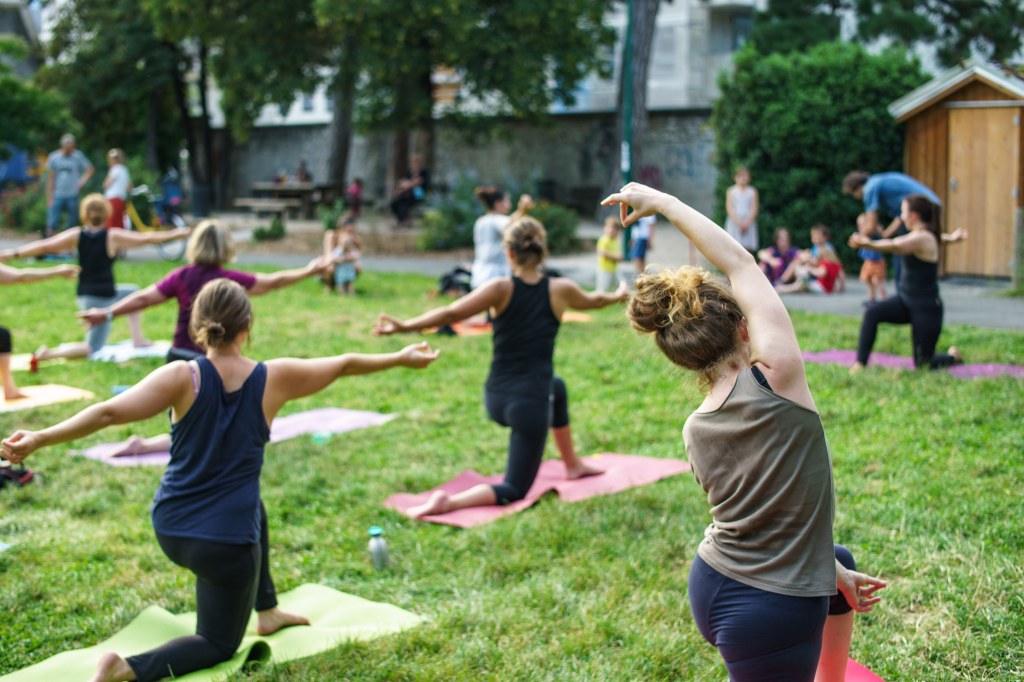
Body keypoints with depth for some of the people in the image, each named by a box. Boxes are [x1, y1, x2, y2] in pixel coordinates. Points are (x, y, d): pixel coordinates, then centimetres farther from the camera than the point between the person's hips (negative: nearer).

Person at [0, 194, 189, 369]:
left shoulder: (76, 236, -2)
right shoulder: (113, 237, -12)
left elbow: (44, 246, -4)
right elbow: (147, 238, -8)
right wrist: (177, 234, 1)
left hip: (85, 295, 7)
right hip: (103, 298, -7)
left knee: (133, 292, 29)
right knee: (92, 348, -1)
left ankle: (138, 339, 28)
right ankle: (47, 354, -21)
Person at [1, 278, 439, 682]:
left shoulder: (184, 377, -13)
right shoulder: (273, 379, -10)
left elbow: (110, 412, -24)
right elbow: (344, 364, 4)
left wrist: (38, 439, -22)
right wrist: (402, 358, 17)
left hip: (170, 530, 3)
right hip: (226, 544, -3)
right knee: (219, 646, 17)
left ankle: (267, 611, 44)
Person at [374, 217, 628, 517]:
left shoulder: (502, 288, -9)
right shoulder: (560, 290, -5)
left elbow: (451, 314, -18)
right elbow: (592, 301, 18)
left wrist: (405, 325, -16)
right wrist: (618, 296, 38)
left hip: (497, 399, 3)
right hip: (531, 403, -3)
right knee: (513, 491, 7)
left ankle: (573, 464, 47)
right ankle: (449, 502, -20)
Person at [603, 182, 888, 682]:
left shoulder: (695, 432, -1)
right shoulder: (773, 377, -22)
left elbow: (777, 513, 9)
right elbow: (739, 263, -12)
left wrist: (834, 575, 18)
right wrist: (663, 202, -5)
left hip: (712, 585, 8)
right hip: (771, 617, -8)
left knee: (843, 568, 35)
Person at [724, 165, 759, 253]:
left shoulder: (752, 192, 6)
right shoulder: (731, 191, 5)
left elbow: (754, 209, 0)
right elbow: (729, 208, -2)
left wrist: (746, 222, -13)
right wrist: (738, 222, -13)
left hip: (748, 224, 1)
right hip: (734, 223, -1)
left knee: (748, 249, -6)